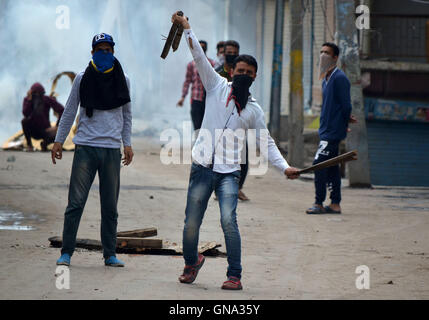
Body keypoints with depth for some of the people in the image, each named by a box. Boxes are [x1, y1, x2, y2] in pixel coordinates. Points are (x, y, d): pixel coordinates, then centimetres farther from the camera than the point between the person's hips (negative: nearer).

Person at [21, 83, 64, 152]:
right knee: (25, 121, -32)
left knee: (55, 136, -34)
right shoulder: (27, 100, -8)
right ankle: (29, 144, -10)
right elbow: (26, 113, -26)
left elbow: (61, 110, -11)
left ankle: (44, 143, 6)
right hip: (33, 130, 1)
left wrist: (57, 126, -15)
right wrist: (29, 100, -29)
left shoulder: (47, 100, -10)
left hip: (44, 130, -1)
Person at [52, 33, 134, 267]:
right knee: (76, 202, -5)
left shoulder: (122, 80, 10)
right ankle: (66, 252, -1)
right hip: (85, 147, -2)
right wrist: (59, 140, 8)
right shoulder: (82, 79, 4)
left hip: (112, 149, 2)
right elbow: (70, 111, 10)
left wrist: (127, 144, 11)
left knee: (110, 207, 4)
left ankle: (110, 255, 11)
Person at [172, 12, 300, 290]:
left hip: (229, 171, 0)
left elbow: (266, 142, 12)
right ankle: (191, 262, 31)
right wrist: (186, 28, -7)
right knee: (191, 223, 3)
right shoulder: (217, 86, 9)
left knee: (228, 220, -18)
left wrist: (285, 166, 0)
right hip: (203, 166, 0)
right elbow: (200, 57, 2)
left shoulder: (253, 110, 11)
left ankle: (235, 275, -11)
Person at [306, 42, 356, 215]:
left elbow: (346, 105, -14)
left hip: (333, 130, -9)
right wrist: (345, 118, 9)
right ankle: (335, 204, 13)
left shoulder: (339, 78, -13)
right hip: (327, 130, 9)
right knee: (331, 167, 10)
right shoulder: (326, 79, 16)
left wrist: (344, 124, -2)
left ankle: (319, 204, -8)